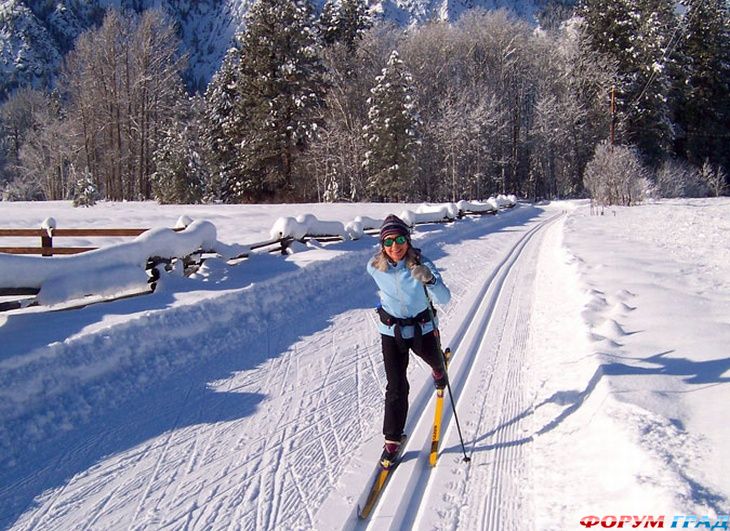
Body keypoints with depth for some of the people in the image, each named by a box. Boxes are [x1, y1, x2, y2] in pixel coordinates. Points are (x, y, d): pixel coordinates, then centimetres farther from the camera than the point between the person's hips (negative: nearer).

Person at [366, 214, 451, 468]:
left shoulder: (421, 264, -25)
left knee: (433, 359, 30)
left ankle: (438, 369, 68)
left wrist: (429, 279, -52)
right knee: (396, 387, -4)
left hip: (422, 328, 0)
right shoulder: (374, 267, -17)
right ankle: (392, 439, 10)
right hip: (391, 331, 0)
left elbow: (444, 298, -34)